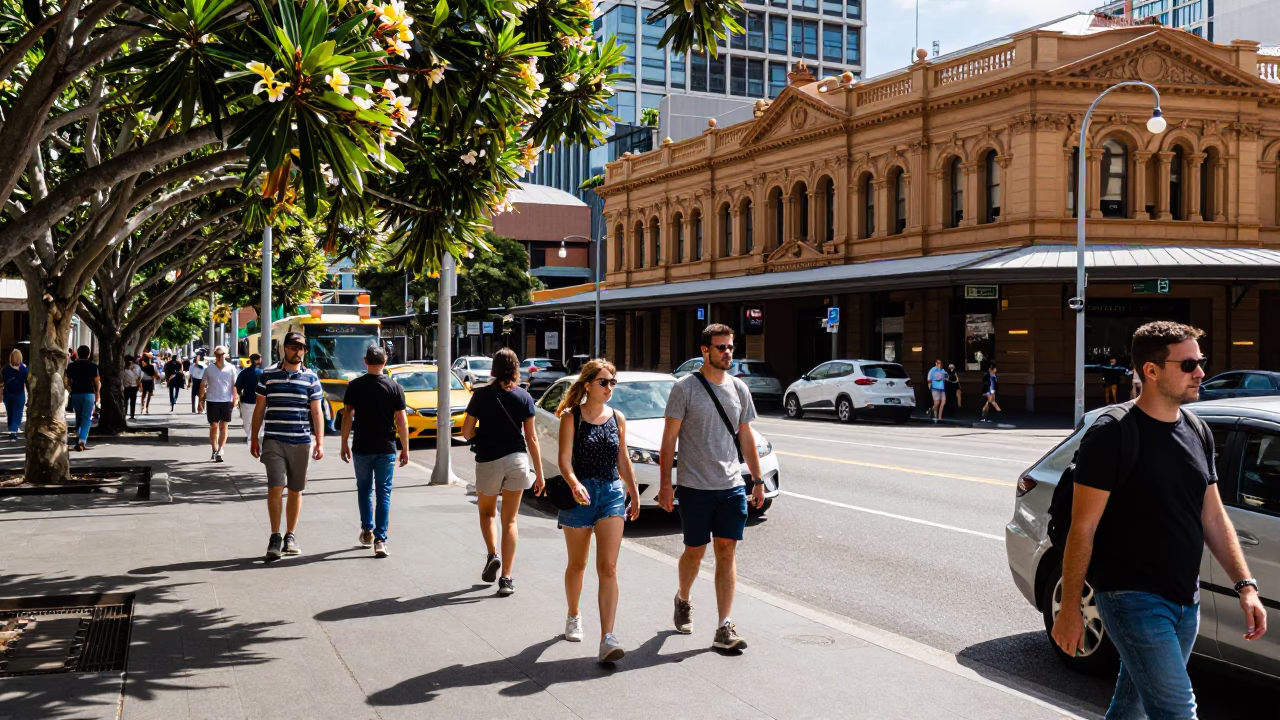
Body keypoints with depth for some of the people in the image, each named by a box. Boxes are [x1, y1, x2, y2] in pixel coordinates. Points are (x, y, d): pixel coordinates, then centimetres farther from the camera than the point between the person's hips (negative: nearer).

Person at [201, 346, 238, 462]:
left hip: (226, 401, 0)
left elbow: (235, 385, 1)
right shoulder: (209, 368, 1)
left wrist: (235, 398, -6)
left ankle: (219, 451, 7)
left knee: (223, 426, 3)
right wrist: (201, 399, 1)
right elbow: (203, 385, 6)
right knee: (214, 426, 5)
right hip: (212, 401, 0)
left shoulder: (231, 368, 0)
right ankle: (215, 450, 15)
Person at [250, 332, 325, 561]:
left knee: (295, 490, 8)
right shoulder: (268, 376, 4)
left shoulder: (311, 379, 4)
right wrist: (254, 439, 6)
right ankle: (275, 537, -2)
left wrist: (320, 443, -3)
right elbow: (259, 409, 9)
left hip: (301, 442, 1)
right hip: (273, 441, -1)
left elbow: (317, 412, 4)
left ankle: (290, 536, 20)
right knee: (275, 488, -10)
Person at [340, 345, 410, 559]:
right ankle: (380, 540, -2)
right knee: (384, 493, 3)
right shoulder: (395, 388, -5)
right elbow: (402, 421, -5)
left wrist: (344, 444, 8)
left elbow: (347, 417, -2)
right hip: (386, 449, -1)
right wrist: (405, 449, 3)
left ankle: (367, 530, 24)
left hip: (361, 448, 1)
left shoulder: (354, 386, -2)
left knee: (364, 489, 20)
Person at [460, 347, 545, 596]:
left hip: (488, 461, -1)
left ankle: (492, 555, 4)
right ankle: (506, 578, 4)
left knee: (486, 511, 24)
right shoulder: (524, 397, -1)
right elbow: (531, 439, -1)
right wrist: (539, 473, 4)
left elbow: (466, 431, -5)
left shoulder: (481, 394, -4)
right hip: (517, 461, 1)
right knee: (510, 520, 8)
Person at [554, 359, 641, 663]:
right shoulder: (571, 417, -4)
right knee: (577, 564, 14)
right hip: (580, 494, -2)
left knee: (608, 568, -10)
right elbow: (565, 459, -13)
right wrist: (575, 484, -31)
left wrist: (634, 493, 16)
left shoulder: (617, 418, 7)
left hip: (612, 493, 2)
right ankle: (574, 616, 39)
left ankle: (607, 638, -13)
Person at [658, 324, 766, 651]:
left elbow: (746, 437, 15)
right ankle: (682, 600, 38)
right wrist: (665, 483, -10)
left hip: (732, 487, 3)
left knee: (727, 553, 0)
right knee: (695, 552, 9)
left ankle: (724, 628, 3)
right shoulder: (685, 387, -6)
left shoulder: (739, 388, 8)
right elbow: (669, 437, -5)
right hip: (695, 487, -3)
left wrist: (757, 480, 11)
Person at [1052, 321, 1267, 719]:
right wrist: (1070, 607, -13)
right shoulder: (1113, 435, -14)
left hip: (1186, 603, 7)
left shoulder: (1198, 431, 8)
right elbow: (1083, 527, -13)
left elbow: (1214, 517, 14)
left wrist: (1245, 584, 5)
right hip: (1134, 598, -7)